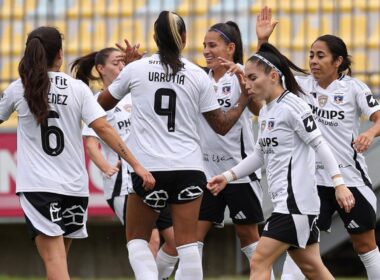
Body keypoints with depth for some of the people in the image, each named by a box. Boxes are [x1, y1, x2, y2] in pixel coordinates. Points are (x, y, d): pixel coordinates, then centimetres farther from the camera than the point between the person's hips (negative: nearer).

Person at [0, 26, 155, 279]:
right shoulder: (77, 88, 0)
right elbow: (103, 128, -8)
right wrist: (136, 164, -7)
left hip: (36, 185, -2)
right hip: (74, 185, 2)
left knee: (54, 257, -11)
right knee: (59, 256, 18)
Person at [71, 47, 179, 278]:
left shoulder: (134, 96, 15)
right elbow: (91, 143, -15)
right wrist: (106, 168, -32)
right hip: (123, 183, -7)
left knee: (176, 238, 5)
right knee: (150, 240, -16)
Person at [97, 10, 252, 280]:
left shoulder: (136, 69, 1)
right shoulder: (198, 76, 1)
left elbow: (103, 103, 17)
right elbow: (222, 125, 6)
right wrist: (244, 98, 21)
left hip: (148, 167, -1)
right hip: (188, 167, 1)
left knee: (137, 239, 12)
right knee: (187, 243, 1)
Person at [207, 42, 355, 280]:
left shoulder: (291, 105, -11)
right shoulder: (265, 112, 16)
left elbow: (319, 144, -15)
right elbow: (260, 155, 25)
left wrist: (339, 183, -21)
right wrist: (228, 176, 17)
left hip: (296, 201, -9)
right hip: (285, 200, 9)